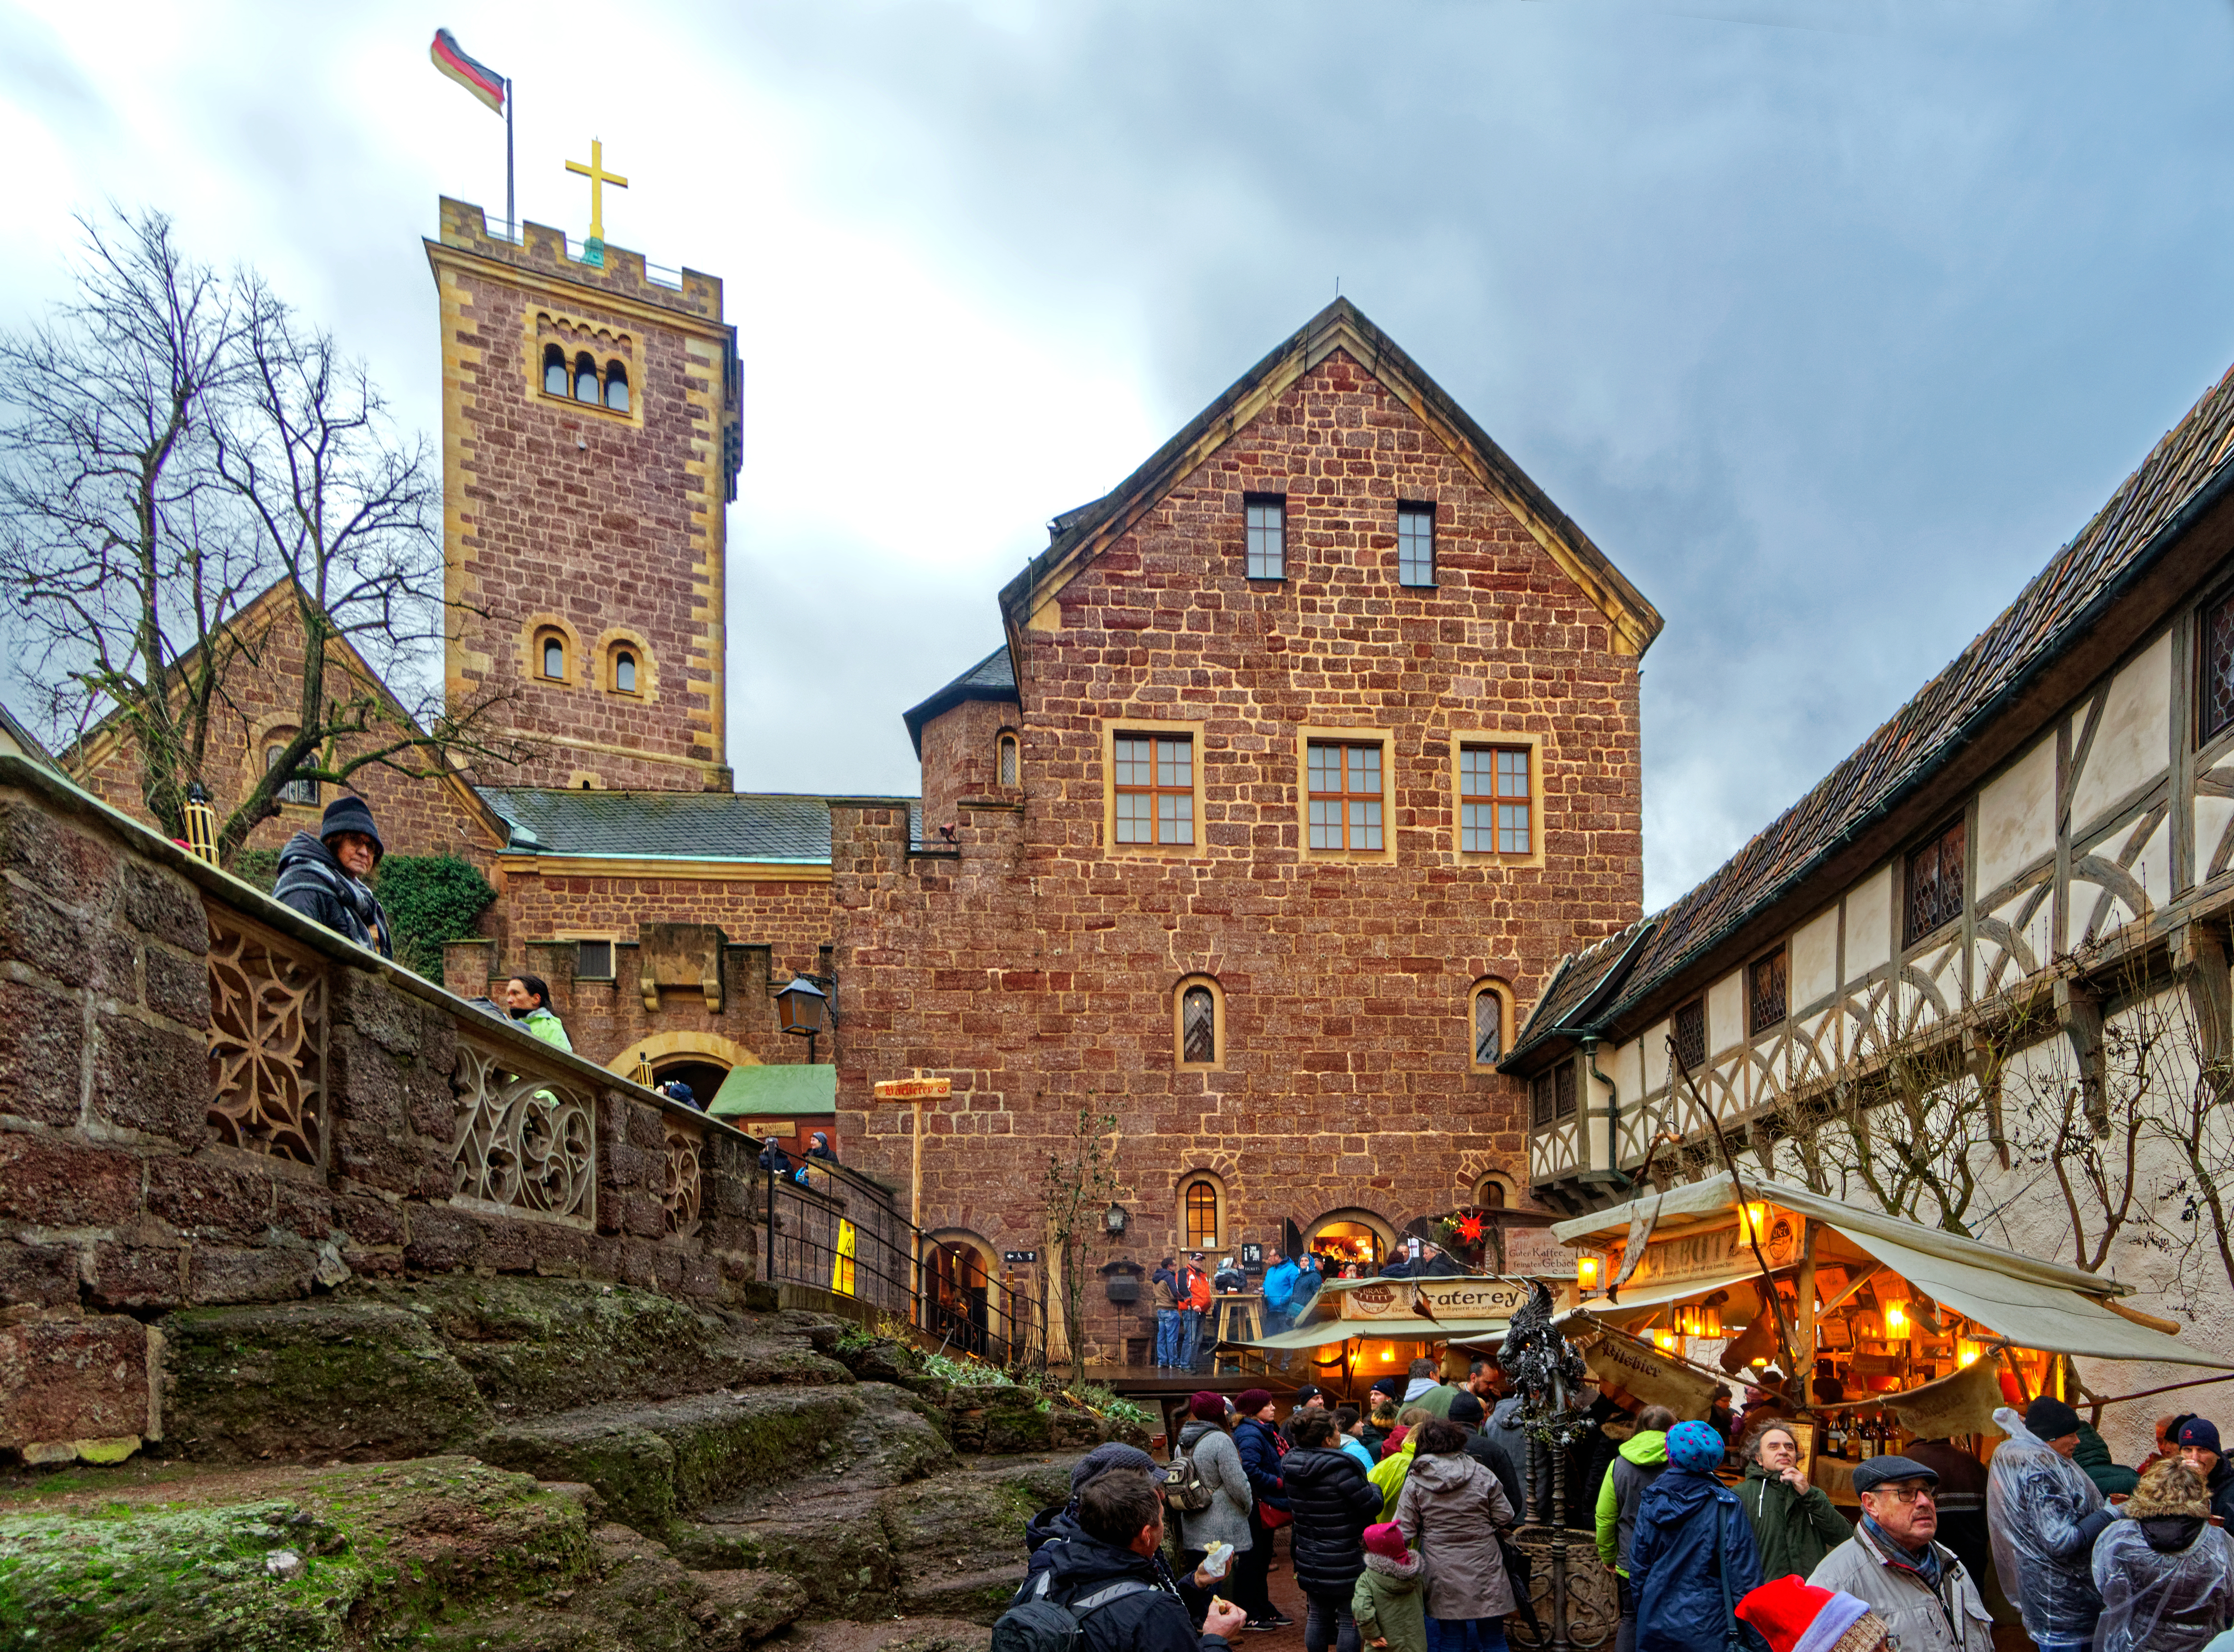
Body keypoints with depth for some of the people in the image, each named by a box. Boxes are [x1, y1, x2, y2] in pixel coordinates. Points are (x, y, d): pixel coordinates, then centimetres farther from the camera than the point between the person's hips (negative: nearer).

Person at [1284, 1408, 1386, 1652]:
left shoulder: (1290, 1467, -2)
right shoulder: (1341, 1468, -25)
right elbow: (1371, 1506, -18)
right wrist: (1374, 1488, 3)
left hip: (1309, 1559, 7)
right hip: (1345, 1562, -7)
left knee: (1317, 1617, 18)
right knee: (1349, 1621, 5)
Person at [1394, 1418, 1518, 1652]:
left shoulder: (1415, 1482, -5)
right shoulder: (1482, 1475, -6)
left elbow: (1404, 1530, -3)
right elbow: (1505, 1519, 0)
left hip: (1443, 1575, 0)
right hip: (1484, 1572, 0)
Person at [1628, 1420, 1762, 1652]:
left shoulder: (1650, 1501, -1)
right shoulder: (1726, 1506, -12)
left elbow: (1638, 1570, 5)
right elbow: (1745, 1580, -12)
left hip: (1655, 1628, 3)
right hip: (1707, 1632, -3)